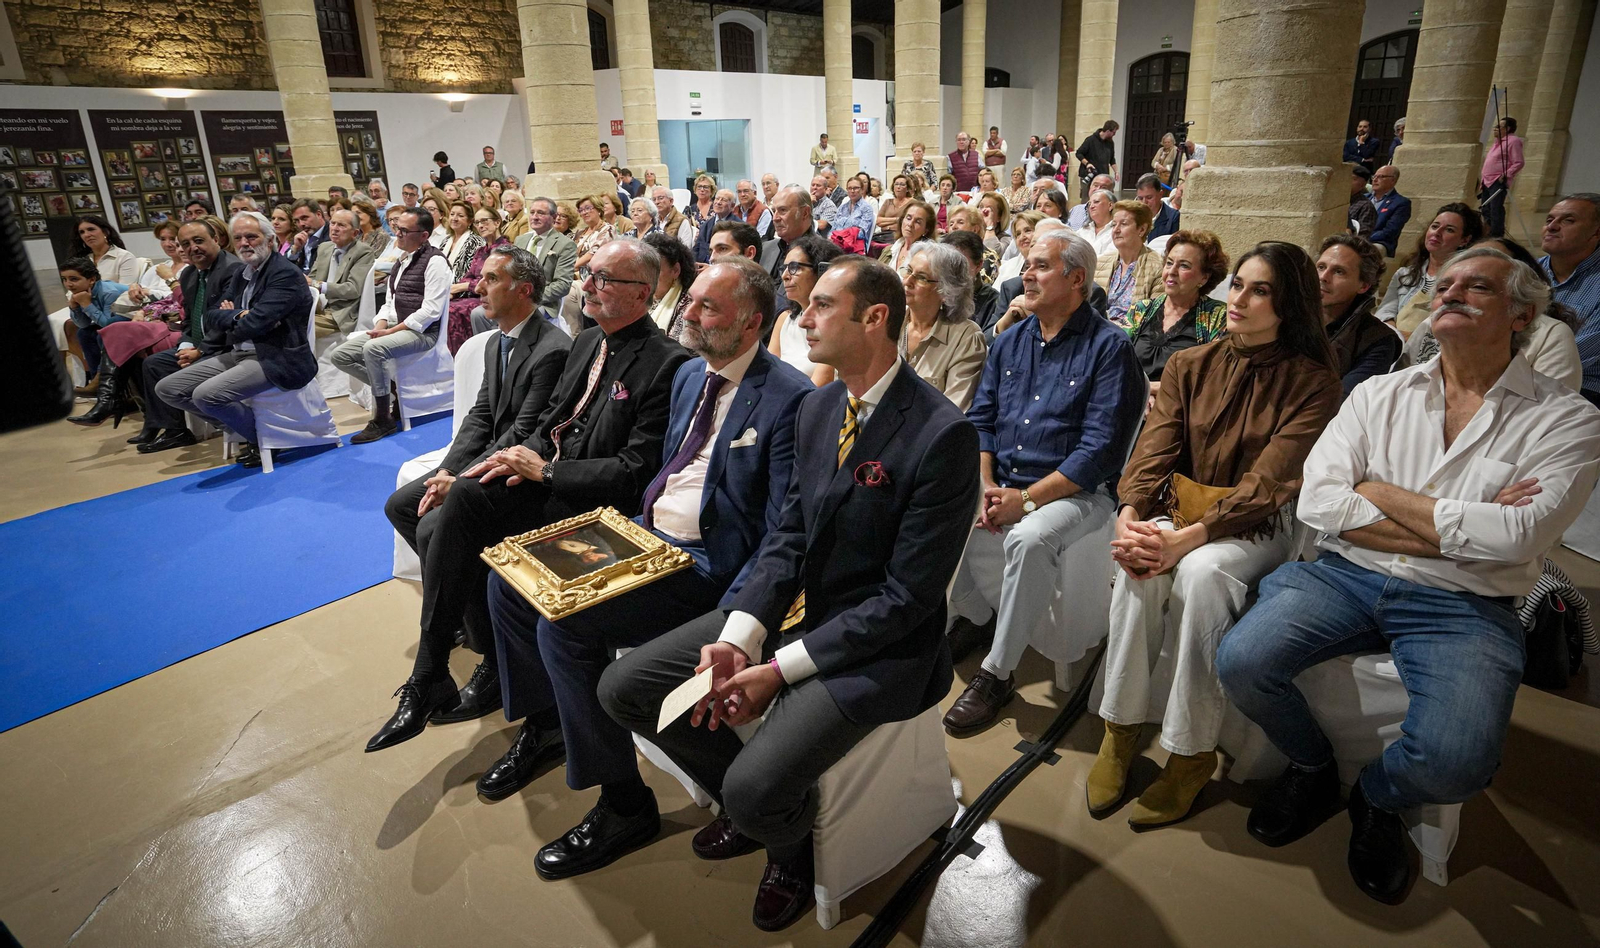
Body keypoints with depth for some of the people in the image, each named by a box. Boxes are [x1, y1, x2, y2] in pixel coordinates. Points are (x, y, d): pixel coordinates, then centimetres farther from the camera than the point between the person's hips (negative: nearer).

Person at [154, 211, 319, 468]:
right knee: (167, 389, 5)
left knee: (206, 394, -27)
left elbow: (255, 323, -20)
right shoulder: (241, 273, 15)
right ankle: (244, 425, 14)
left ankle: (261, 437, -1)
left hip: (276, 358, -9)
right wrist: (238, 316, -10)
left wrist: (231, 319, 0)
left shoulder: (286, 273, -12)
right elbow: (212, 316, 10)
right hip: (238, 353, 9)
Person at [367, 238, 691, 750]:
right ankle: (430, 679, -6)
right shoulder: (586, 340, 13)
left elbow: (634, 474, -18)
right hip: (541, 469, 7)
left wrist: (544, 469, -16)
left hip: (586, 498, -7)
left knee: (448, 536, -20)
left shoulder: (666, 363, -14)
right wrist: (527, 453, -3)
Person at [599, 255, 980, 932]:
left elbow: (908, 596, -20)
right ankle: (751, 806, 24)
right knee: (624, 687, 3)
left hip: (875, 641, -7)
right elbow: (788, 536, 4)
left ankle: (791, 851, 15)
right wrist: (736, 638, -11)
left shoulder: (942, 434, -21)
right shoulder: (817, 409, 4)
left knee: (754, 790, -25)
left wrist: (781, 669, -20)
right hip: (791, 608, 8)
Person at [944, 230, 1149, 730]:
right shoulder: (1009, 342, 13)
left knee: (1028, 538, -35)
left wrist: (1026, 498, -19)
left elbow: (1100, 449, -13)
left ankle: (997, 672, -17)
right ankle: (977, 614, 10)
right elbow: (980, 420, 12)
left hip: (1072, 491, -5)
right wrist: (985, 486, -6)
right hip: (1000, 483, 6)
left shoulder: (1109, 347, -6)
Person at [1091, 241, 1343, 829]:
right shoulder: (1189, 366, 8)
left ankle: (1191, 752, -19)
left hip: (1257, 527, -3)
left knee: (1201, 572, -35)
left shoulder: (1311, 382, -5)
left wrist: (1189, 537, -30)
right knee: (1140, 563, -30)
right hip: (1180, 510, 3)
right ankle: (1121, 728, -16)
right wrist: (1130, 515, -22)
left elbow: (1268, 482, -17)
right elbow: (1154, 450, -2)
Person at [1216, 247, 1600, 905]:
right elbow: (1318, 501, -4)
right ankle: (1314, 770, 12)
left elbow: (1515, 537, -15)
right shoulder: (1380, 394, 9)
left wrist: (1380, 492, -7)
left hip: (1463, 608, -2)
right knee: (1240, 661, -22)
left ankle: (1378, 798, 12)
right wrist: (1454, 531, -10)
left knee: (1454, 761, -28)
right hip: (1347, 577, 2)